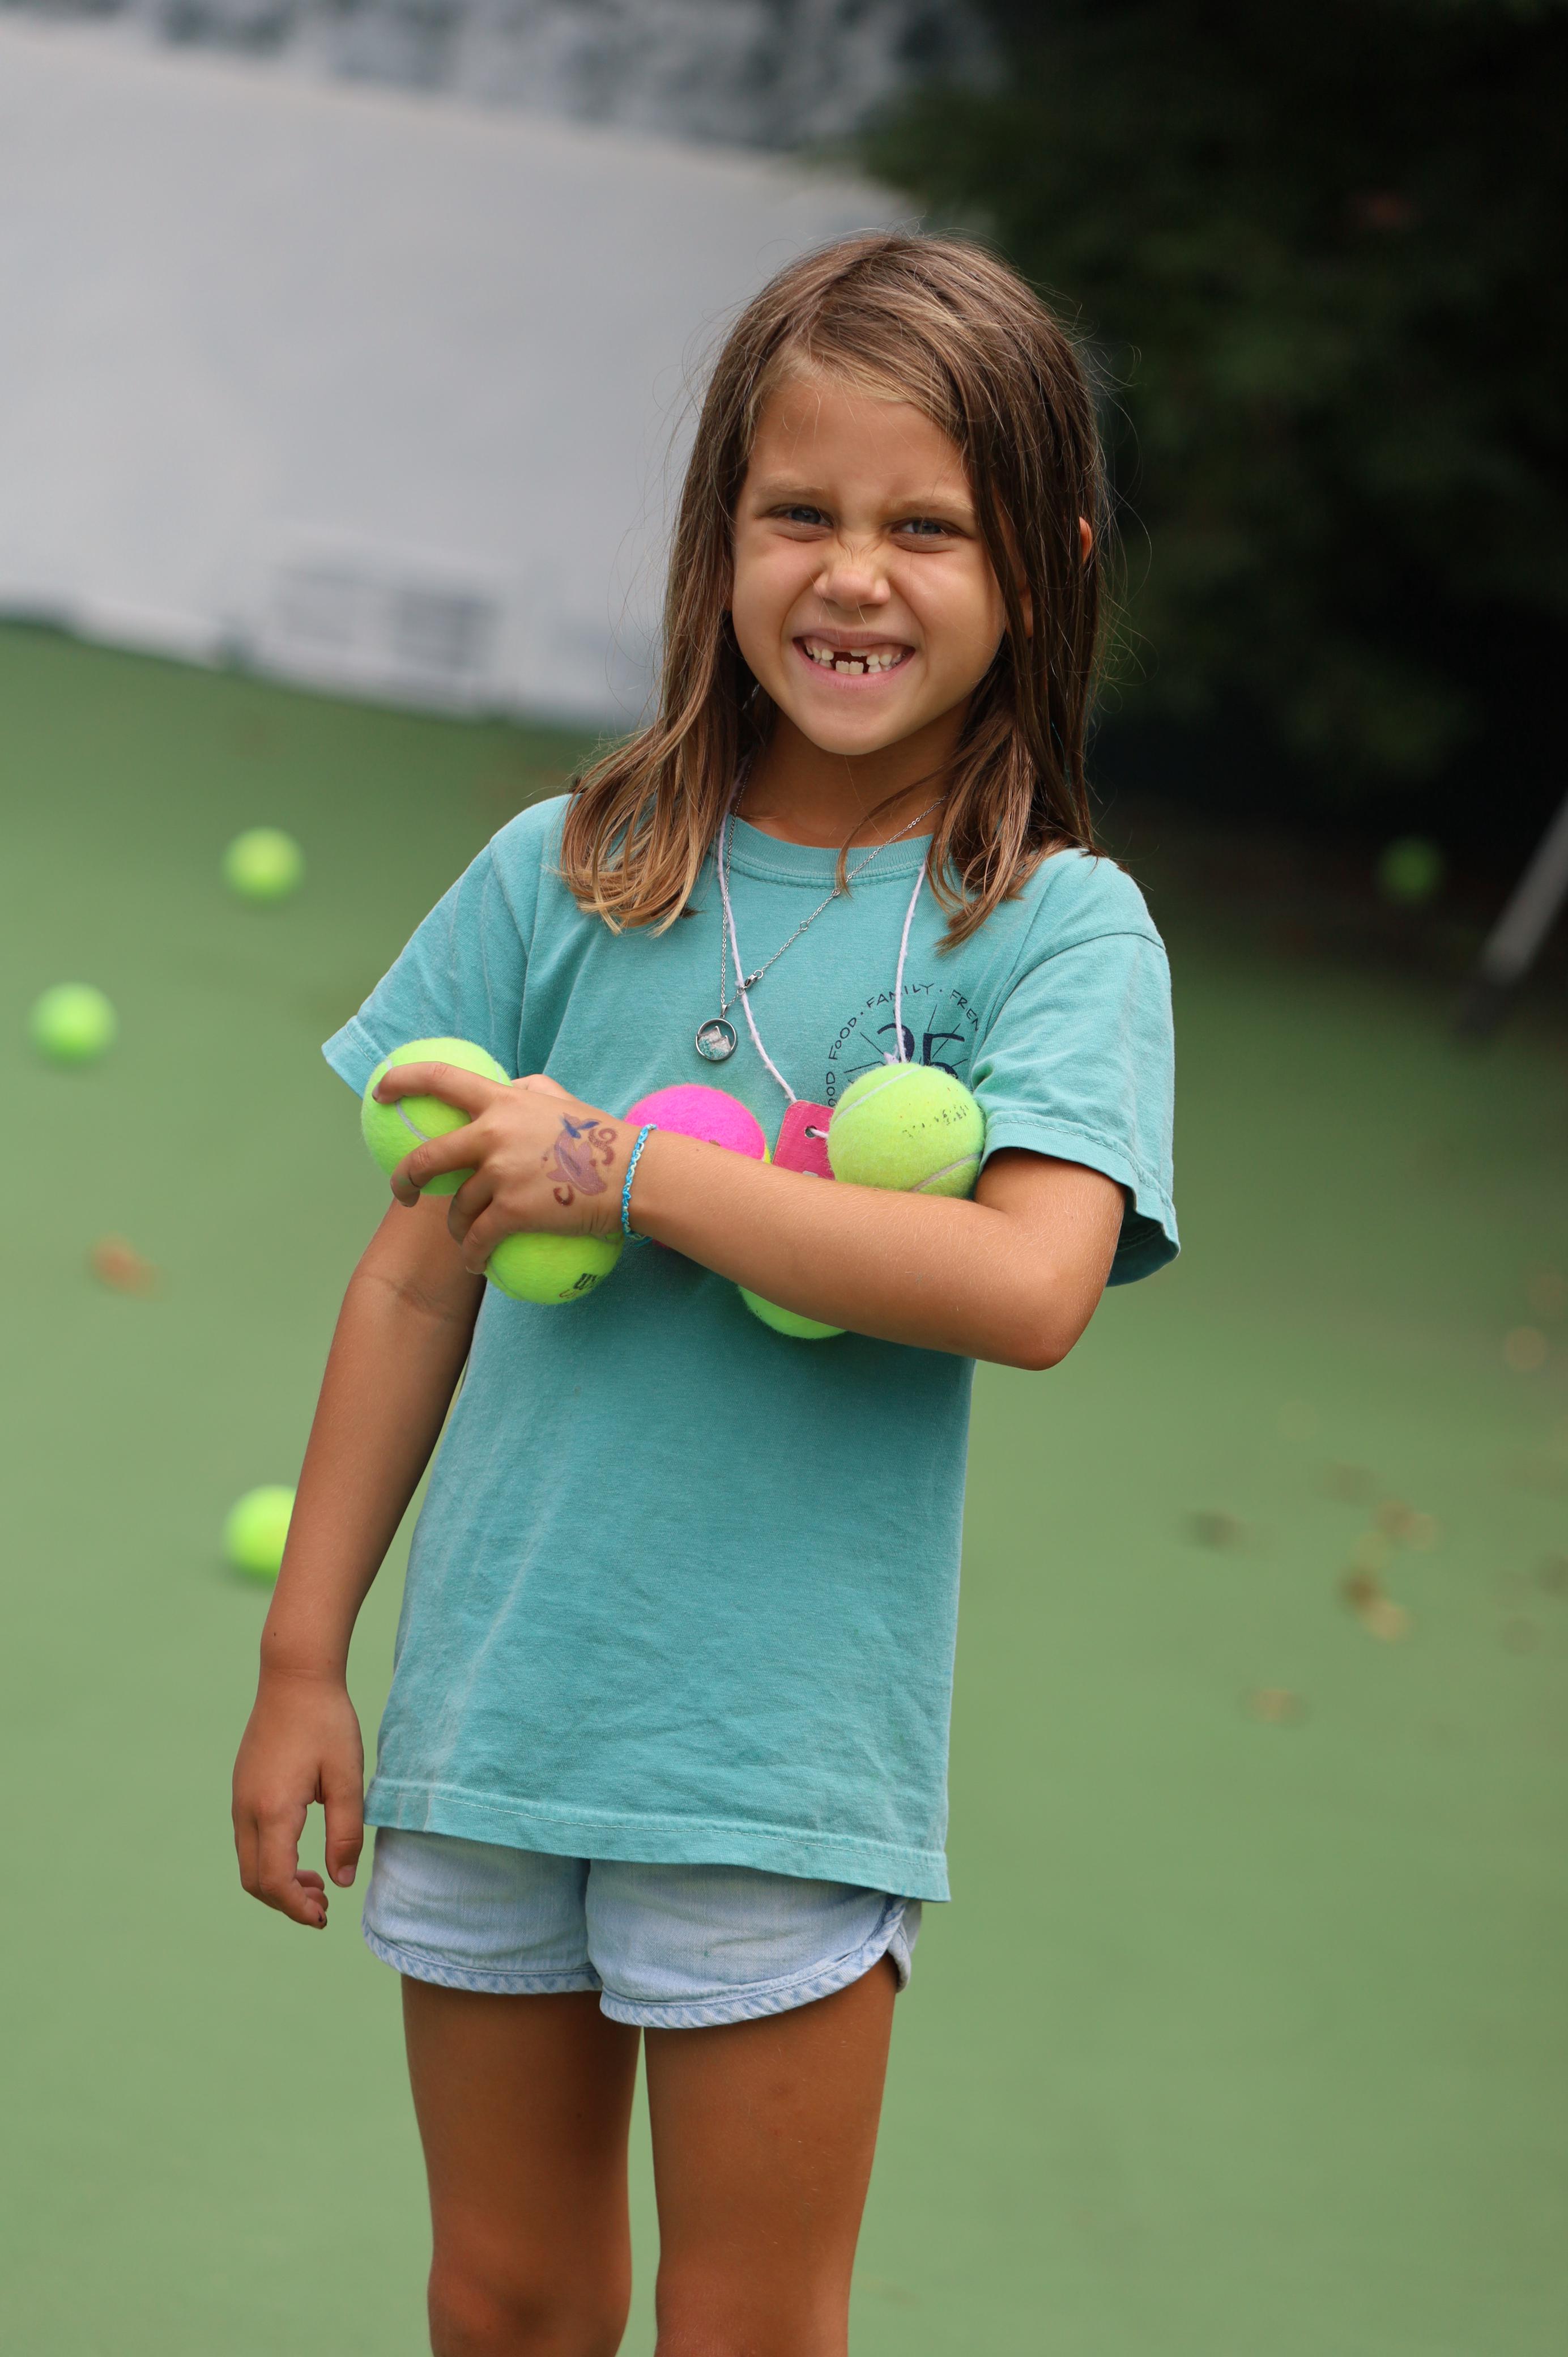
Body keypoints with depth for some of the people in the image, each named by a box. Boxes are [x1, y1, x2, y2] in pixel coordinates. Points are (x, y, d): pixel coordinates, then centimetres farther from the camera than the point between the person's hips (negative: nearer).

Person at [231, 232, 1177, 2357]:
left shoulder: (1061, 927, -6)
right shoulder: (564, 879, 3)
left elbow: (1031, 1284, -22)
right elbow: (416, 1277, 7)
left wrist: (624, 1167, -20)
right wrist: (303, 1660, 7)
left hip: (789, 1756, -3)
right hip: (489, 1707, 3)